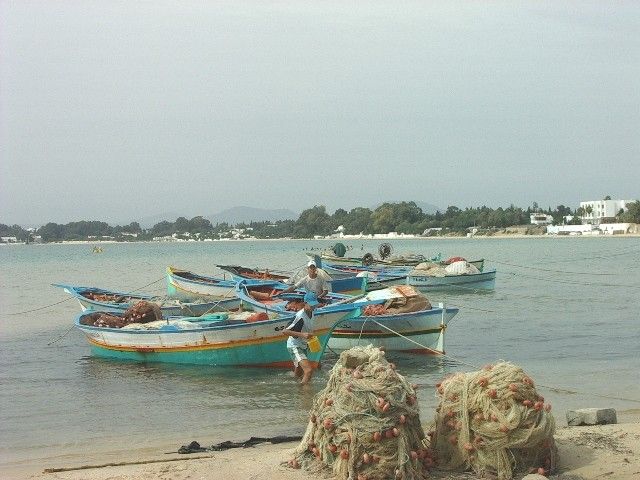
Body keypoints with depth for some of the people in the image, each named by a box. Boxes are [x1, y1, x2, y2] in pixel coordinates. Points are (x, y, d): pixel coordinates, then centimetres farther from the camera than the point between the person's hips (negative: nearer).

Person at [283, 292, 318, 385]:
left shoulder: (311, 313, 2)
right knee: (309, 370, -26)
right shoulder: (300, 317, -25)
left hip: (304, 346, 9)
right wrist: (301, 334, -36)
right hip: (294, 346, -9)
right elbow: (285, 331, -29)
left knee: (298, 375, 23)